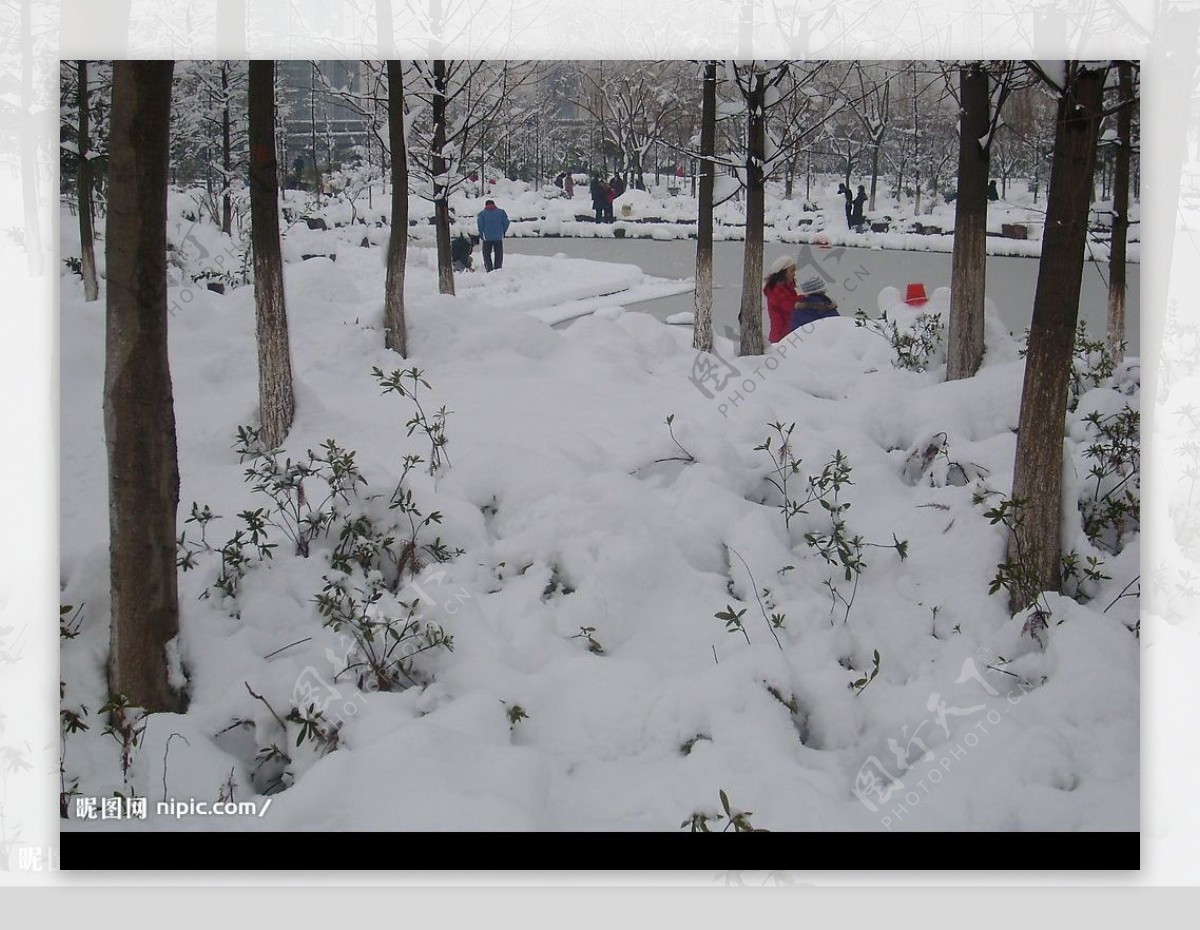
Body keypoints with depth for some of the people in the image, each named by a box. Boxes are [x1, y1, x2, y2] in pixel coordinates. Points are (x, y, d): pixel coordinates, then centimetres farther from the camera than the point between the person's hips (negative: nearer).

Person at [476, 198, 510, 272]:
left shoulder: (482, 213, 2)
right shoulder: (501, 212, 6)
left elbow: (480, 224, -7)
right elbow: (506, 222, 2)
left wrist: (481, 234, 4)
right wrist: (503, 232, 12)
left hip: (487, 238, -1)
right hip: (498, 237, 1)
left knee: (487, 254, 8)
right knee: (498, 254, 11)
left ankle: (489, 269, -1)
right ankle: (498, 268, 4)